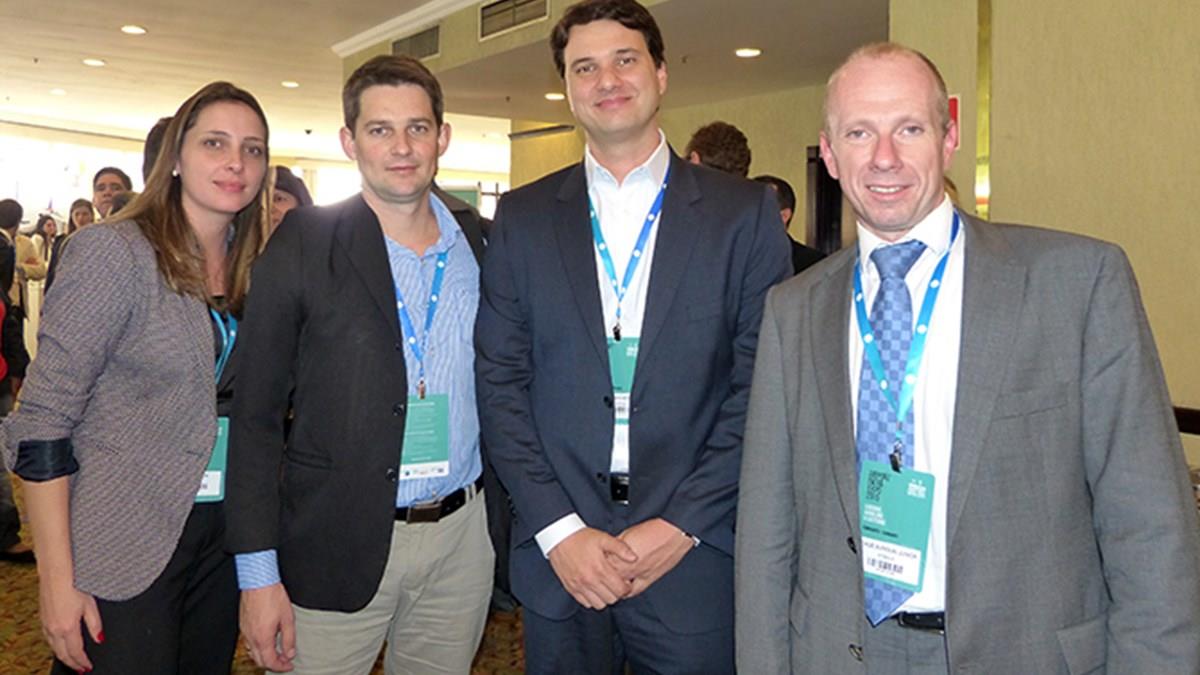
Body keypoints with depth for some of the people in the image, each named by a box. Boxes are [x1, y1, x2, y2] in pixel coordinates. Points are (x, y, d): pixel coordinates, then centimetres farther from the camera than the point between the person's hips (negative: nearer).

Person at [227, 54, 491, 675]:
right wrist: (257, 573, -9)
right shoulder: (303, 246, -6)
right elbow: (256, 416, -6)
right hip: (337, 546, -3)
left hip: (462, 536, 3)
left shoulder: (482, 246, 4)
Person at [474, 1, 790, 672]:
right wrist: (558, 530, -8)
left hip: (694, 562, -1)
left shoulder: (745, 212, -1)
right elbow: (500, 382, 1)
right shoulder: (523, 216, 4)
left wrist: (683, 524, -10)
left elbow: (762, 389, -4)